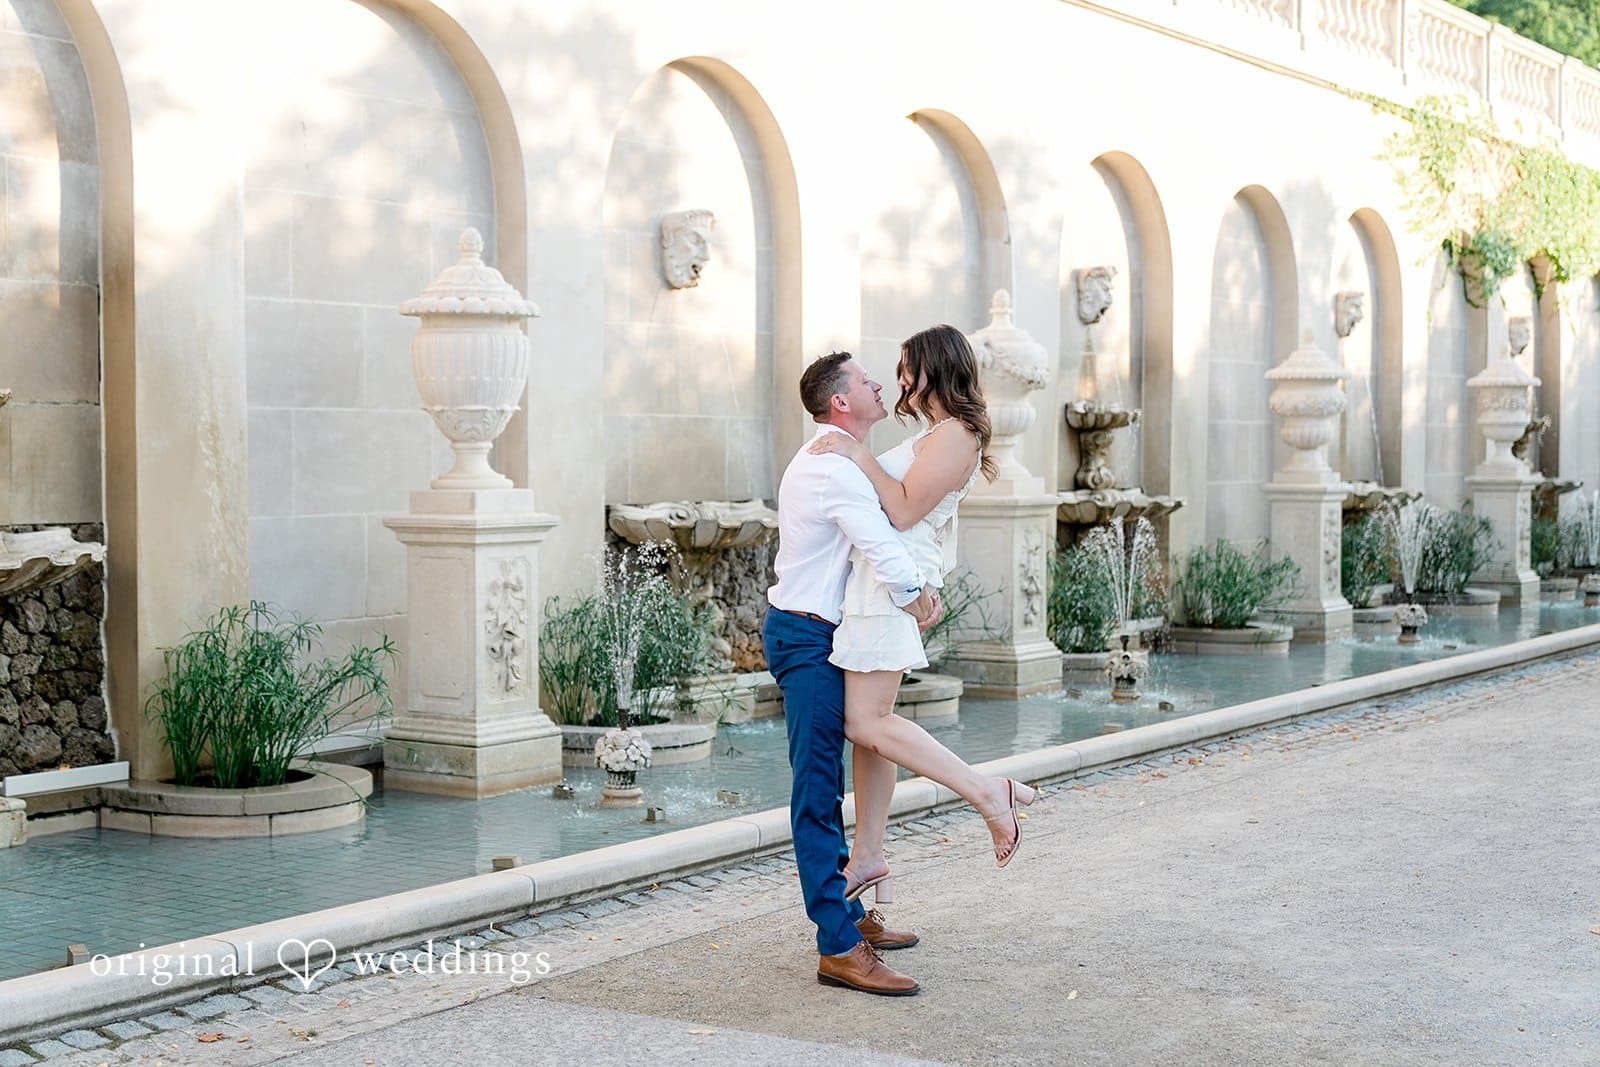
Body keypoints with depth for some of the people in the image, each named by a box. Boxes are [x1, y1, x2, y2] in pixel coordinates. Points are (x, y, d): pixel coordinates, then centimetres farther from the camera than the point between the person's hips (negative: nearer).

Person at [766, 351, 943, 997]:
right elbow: (885, 553, -25)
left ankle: (848, 913, 28)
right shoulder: (835, 470, -19)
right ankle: (839, 948, -11)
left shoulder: (825, 461, 16)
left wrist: (917, 589, 0)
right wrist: (915, 603, -5)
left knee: (825, 785, 17)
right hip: (808, 638, -11)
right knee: (818, 791, -11)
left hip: (805, 634, 11)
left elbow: (875, 540, 18)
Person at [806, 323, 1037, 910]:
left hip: (893, 579, -10)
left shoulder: (955, 435, -13)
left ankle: (989, 793, -11)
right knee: (870, 720, 11)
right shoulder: (938, 434, 20)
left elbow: (904, 509, -18)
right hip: (881, 579, 10)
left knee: (865, 723, -12)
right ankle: (868, 856, 17)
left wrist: (857, 454, -15)